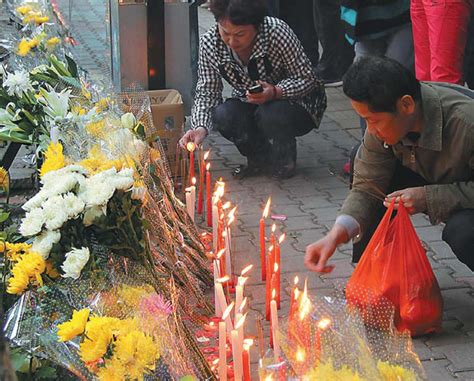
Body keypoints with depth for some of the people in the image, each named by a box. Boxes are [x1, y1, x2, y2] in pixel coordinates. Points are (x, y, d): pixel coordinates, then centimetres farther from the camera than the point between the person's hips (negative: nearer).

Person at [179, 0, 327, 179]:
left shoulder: (277, 32, -28)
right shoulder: (209, 44, -18)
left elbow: (307, 79, -19)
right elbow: (206, 93, -13)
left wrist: (275, 92, -38)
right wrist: (200, 128, -33)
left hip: (296, 102, -3)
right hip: (250, 105, 3)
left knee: (271, 115, -35)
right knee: (222, 115, -26)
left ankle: (285, 158, -1)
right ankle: (259, 157, 3)